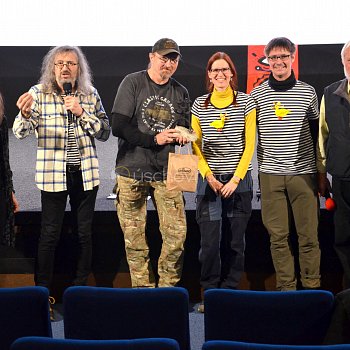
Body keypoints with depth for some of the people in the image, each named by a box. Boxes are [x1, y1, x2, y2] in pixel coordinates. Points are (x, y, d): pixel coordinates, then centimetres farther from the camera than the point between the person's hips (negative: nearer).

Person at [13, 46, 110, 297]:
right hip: (54, 173, -2)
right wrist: (25, 114, -30)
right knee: (50, 234, -2)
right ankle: (42, 291, 10)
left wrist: (81, 112, -13)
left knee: (84, 233, 8)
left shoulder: (90, 95, 5)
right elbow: (21, 133, -7)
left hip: (85, 173, 3)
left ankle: (81, 287, 21)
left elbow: (105, 132, 2)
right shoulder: (39, 93, -1)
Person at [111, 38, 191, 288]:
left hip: (166, 173, 3)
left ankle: (167, 288, 14)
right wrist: (155, 139, -18)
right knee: (134, 237, 2)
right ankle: (143, 290, 16)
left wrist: (183, 135, -8)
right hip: (132, 172, -3)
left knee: (177, 233, -3)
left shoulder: (180, 92, 11)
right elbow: (119, 127, -10)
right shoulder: (133, 83, -2)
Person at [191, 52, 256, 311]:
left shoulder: (246, 102, 2)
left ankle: (230, 292, 14)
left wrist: (235, 179, -8)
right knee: (210, 241, -3)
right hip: (208, 180, 1)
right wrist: (210, 178, -5)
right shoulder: (199, 105, 5)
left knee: (235, 241, 3)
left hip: (239, 180, 0)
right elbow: (196, 146, 6)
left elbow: (249, 145, -1)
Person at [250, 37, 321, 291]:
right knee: (278, 236, 2)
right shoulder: (257, 94, 6)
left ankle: (312, 287, 10)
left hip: (303, 173, 0)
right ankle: (286, 287, 11)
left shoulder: (307, 92, 6)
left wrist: (321, 171, 9)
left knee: (309, 235, 0)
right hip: (270, 174, 0)